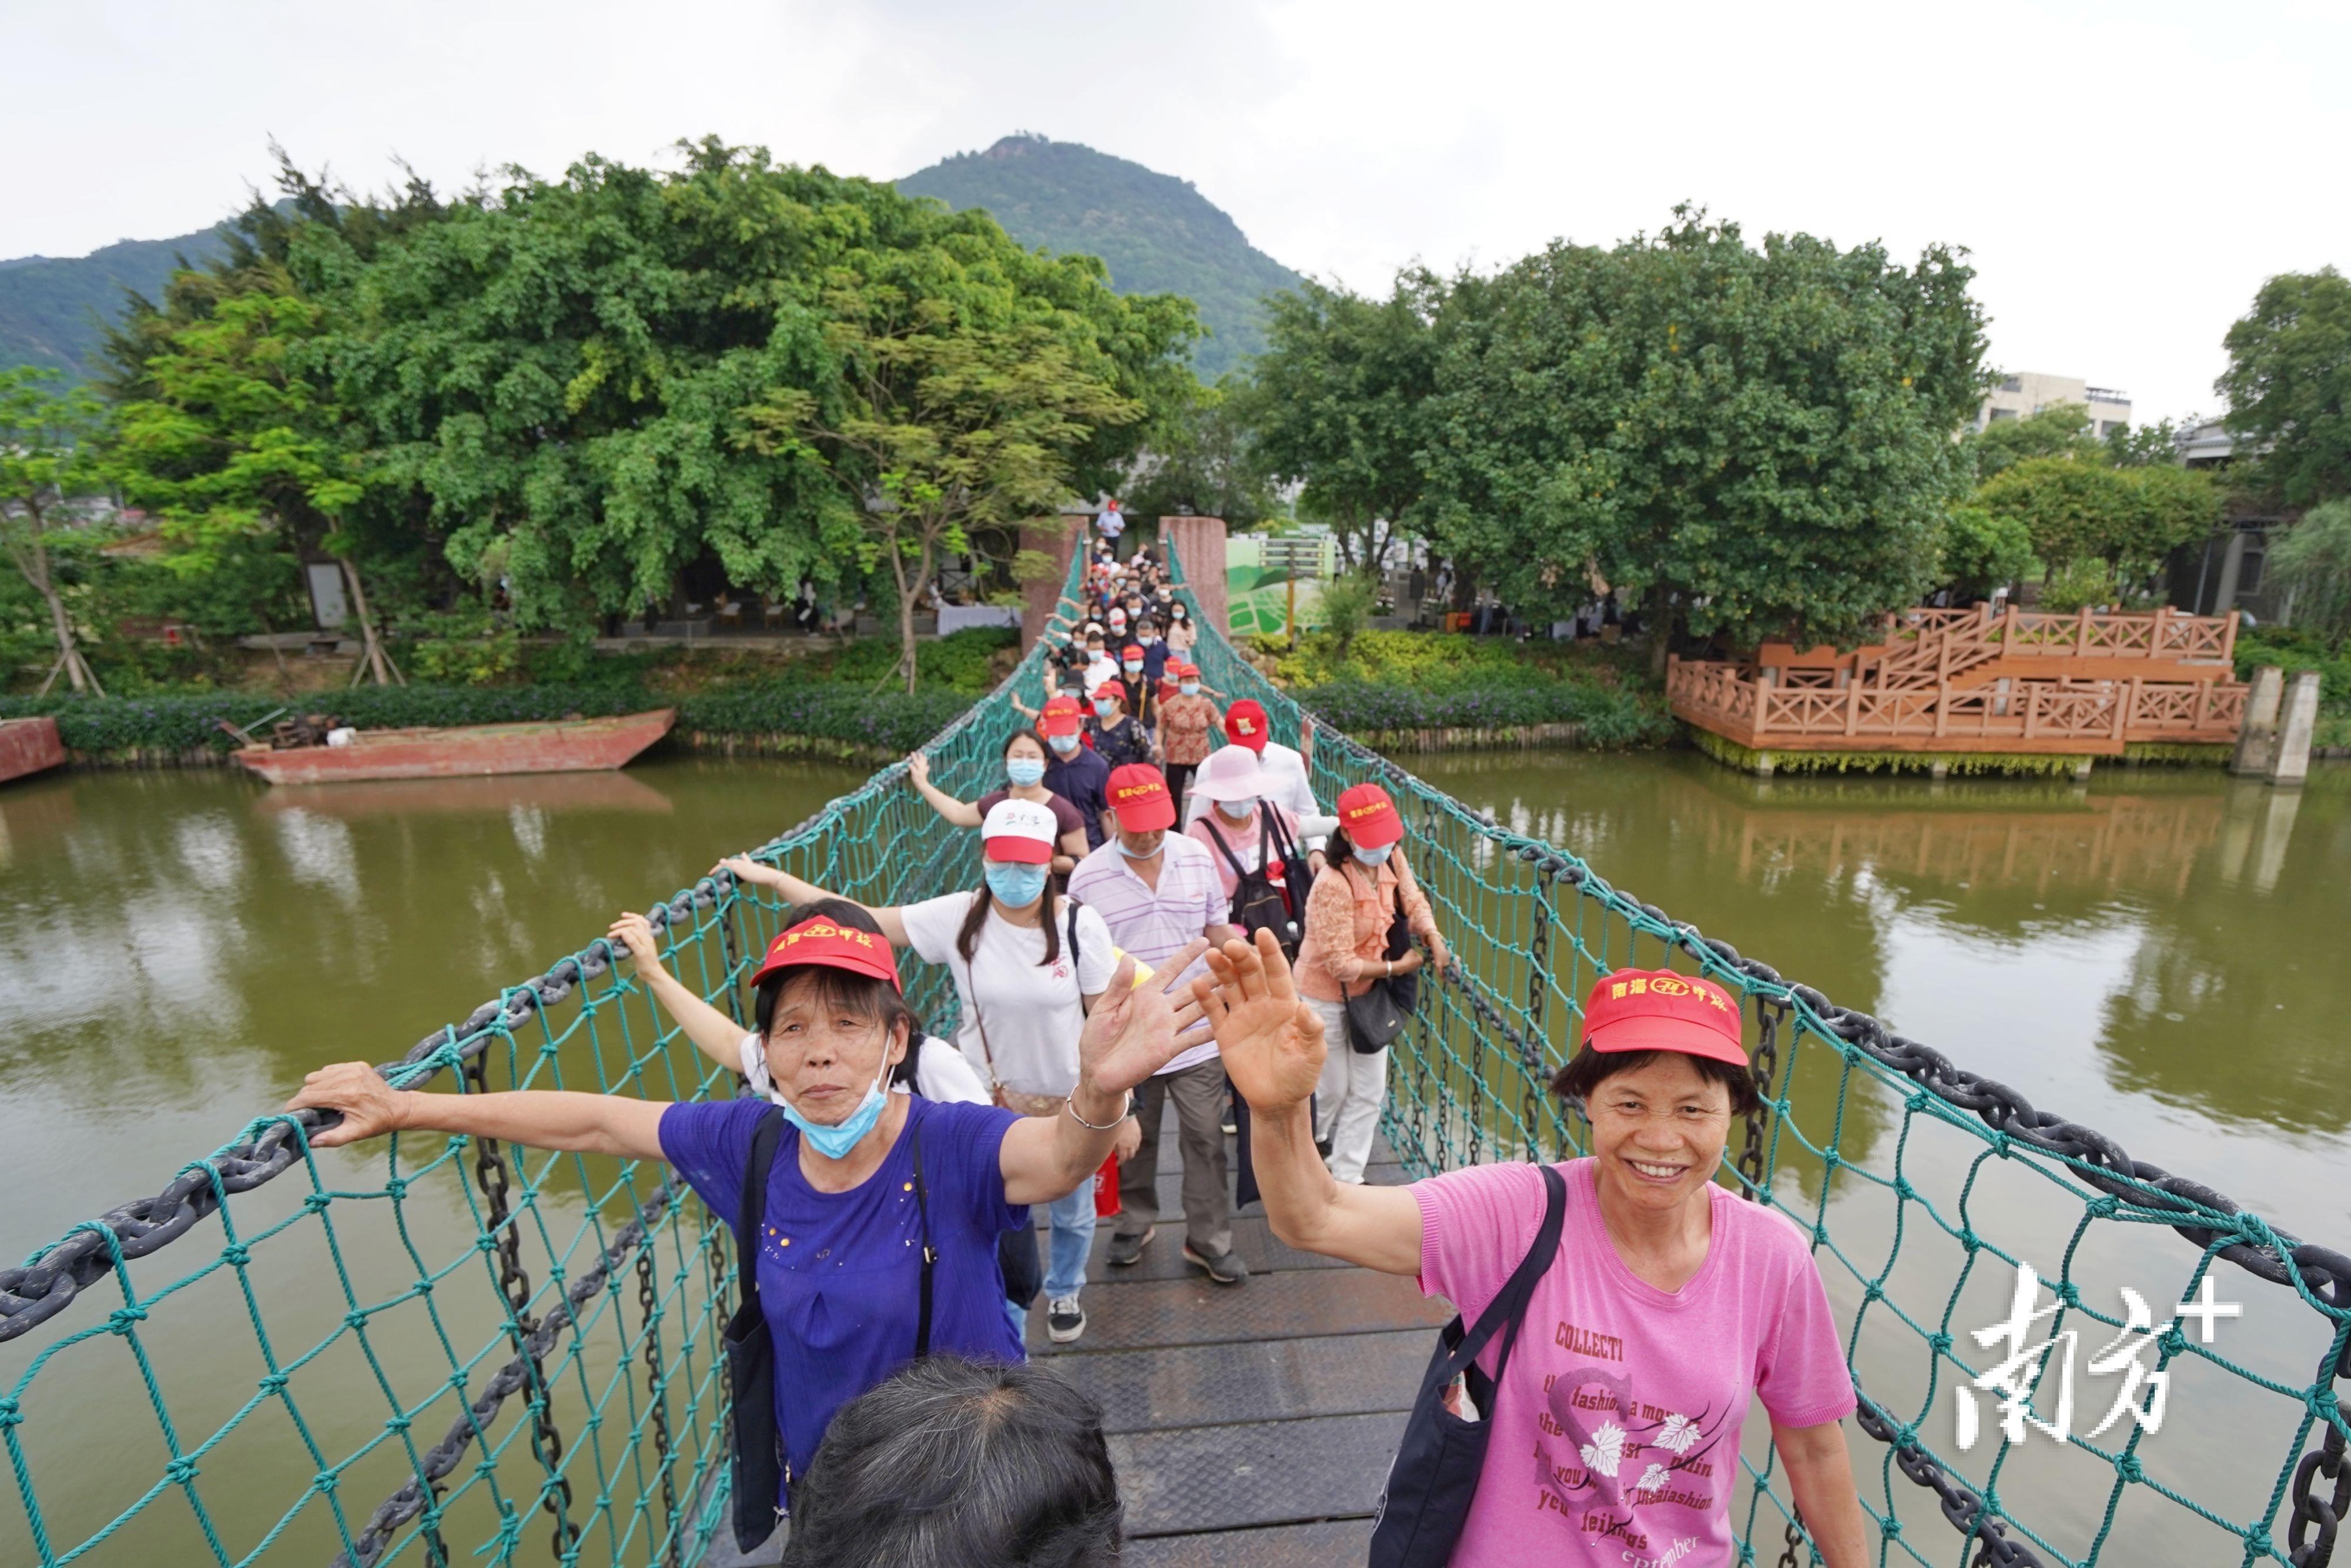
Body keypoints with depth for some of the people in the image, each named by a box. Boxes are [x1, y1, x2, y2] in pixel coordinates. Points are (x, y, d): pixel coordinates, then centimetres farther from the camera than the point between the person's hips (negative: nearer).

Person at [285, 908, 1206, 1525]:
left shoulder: (950, 1148, -29)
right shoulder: (752, 1143, -16)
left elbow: (1063, 1155, -49)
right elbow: (593, 1122, -4)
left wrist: (1098, 1094, -71)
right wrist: (407, 1108, 1)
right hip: (817, 1493, 4)